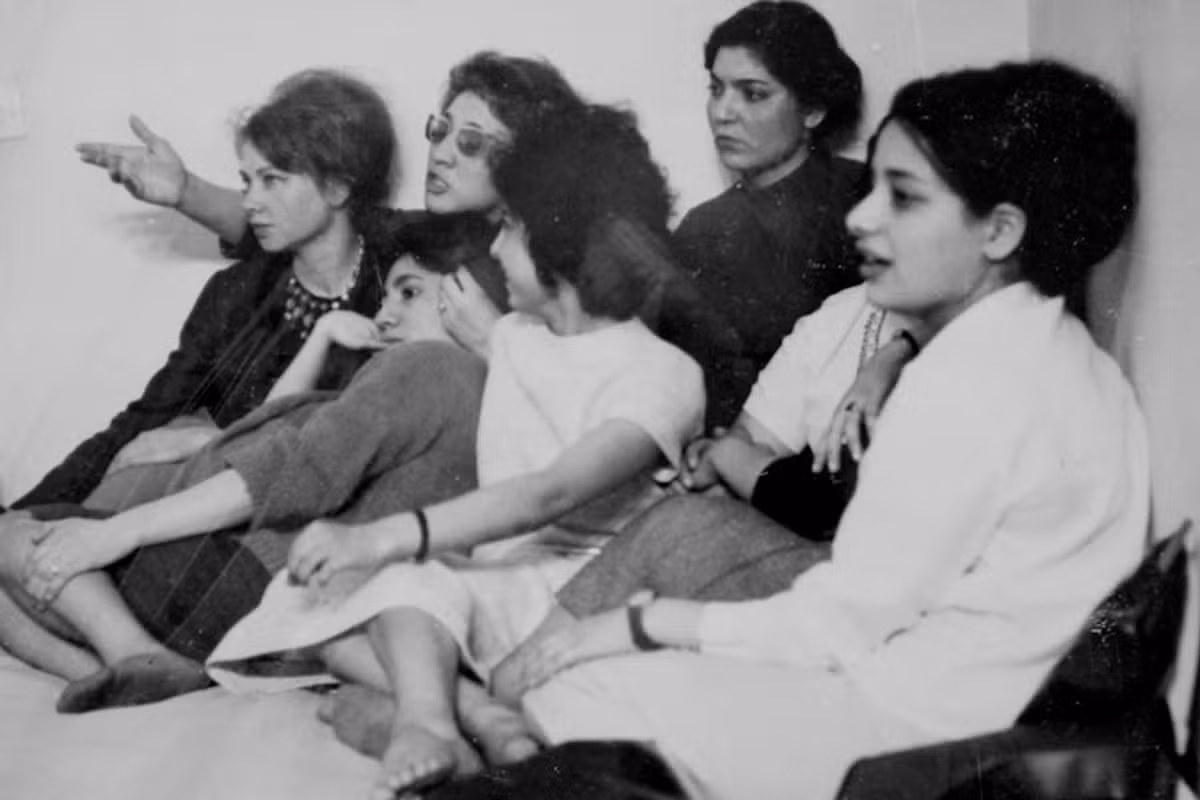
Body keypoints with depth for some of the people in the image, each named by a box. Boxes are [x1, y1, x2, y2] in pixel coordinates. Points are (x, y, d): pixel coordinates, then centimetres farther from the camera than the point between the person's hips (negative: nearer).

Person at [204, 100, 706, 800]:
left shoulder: (665, 373, -10)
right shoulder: (512, 336, 18)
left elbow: (551, 493, -26)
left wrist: (387, 537, -35)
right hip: (491, 579, 8)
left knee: (414, 579, -34)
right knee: (302, 597, -18)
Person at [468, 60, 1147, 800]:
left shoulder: (974, 381, -19)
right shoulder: (1052, 350, 11)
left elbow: (839, 627, -16)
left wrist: (645, 621, -7)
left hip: (917, 729, -10)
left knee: (566, 692, -8)